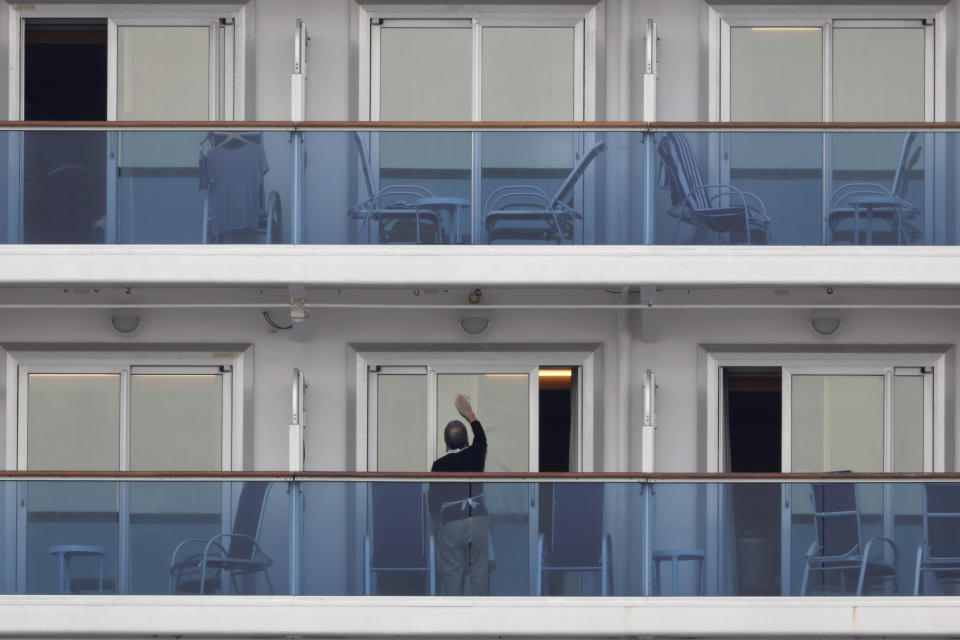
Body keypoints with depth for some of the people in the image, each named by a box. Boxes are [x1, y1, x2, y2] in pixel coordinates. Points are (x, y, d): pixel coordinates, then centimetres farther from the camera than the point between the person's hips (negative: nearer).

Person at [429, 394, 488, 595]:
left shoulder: (439, 465, -3)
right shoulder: (475, 456, 1)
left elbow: (434, 498, 2)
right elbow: (481, 437, 25)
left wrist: (438, 519, 22)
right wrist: (469, 415, 41)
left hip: (452, 524, -2)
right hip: (479, 519, 2)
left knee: (452, 571, 6)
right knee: (480, 570, 10)